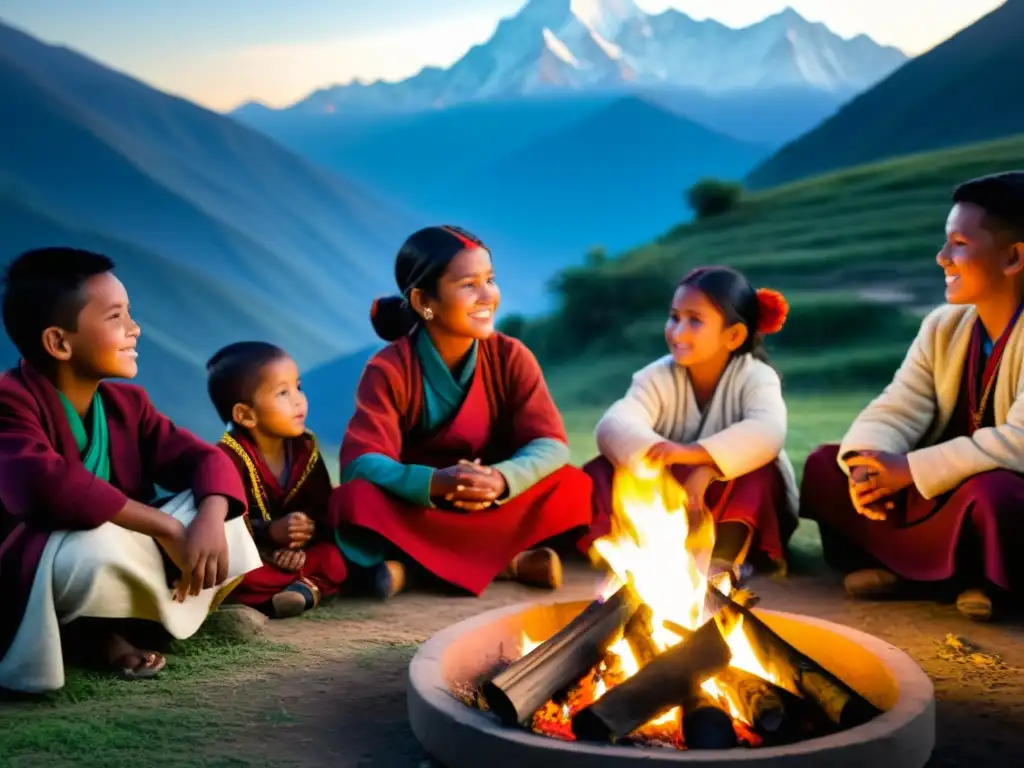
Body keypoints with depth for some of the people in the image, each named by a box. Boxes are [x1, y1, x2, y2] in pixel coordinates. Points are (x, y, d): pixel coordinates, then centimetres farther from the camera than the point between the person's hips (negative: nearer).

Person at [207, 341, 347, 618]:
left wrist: (302, 545, -23)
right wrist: (271, 532, -35)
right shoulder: (228, 458, -17)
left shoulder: (305, 449, 1)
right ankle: (311, 583, -30)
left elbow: (322, 510, -4)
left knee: (337, 559, -18)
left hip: (292, 552, 5)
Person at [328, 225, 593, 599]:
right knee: (356, 500, -31)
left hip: (495, 508, 2)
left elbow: (551, 444, -14)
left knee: (574, 488, -23)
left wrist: (502, 479, -37)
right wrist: (434, 483, -42)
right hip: (417, 506, -2)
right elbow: (359, 463, -23)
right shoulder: (389, 369, -14)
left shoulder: (511, 357, -7)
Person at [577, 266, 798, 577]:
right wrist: (658, 466, -48)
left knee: (758, 474, -34)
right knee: (600, 470, -21)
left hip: (736, 508, -2)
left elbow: (767, 433, -38)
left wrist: (695, 454, -50)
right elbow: (612, 426, -29)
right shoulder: (658, 377, -10)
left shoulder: (755, 377, -15)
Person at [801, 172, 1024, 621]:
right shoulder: (943, 326, 2)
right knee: (825, 465, -3)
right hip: (941, 499, 6)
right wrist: (866, 464, -25)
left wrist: (908, 470, -29)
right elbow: (895, 410, -2)